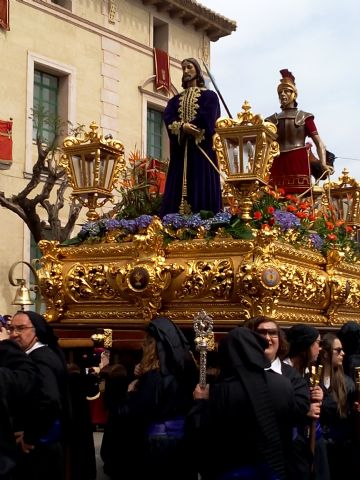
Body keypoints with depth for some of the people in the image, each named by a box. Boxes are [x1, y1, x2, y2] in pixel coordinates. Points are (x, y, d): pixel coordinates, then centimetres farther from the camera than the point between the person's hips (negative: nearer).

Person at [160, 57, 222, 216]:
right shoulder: (176, 99, 22)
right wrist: (183, 127, -16)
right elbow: (168, 118, 4)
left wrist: (187, 127, -9)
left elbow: (208, 119, -7)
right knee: (178, 187, -5)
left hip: (201, 148, -4)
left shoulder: (209, 96, 10)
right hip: (180, 150, 4)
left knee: (201, 185, -11)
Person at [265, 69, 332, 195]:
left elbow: (319, 142, 4)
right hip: (278, 164, 2)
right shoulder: (273, 119, 19)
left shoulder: (304, 117, 11)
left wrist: (323, 164, -13)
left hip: (299, 162, -2)